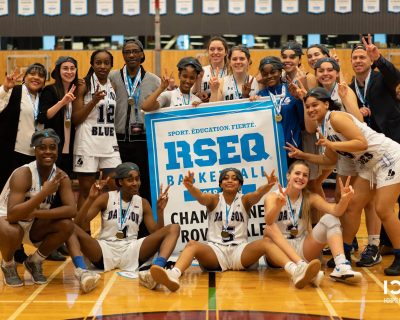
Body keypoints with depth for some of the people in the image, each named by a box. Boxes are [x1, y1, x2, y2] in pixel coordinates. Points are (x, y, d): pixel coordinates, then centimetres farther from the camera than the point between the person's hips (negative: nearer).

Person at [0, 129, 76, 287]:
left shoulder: (61, 176, -12)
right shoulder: (23, 174, -27)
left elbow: (72, 210, -24)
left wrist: (35, 213, -33)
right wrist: (44, 192, -45)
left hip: (33, 225, 5)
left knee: (66, 225, -21)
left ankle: (34, 262, 4)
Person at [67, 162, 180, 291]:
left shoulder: (143, 203, 12)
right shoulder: (106, 198, 5)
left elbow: (157, 234, 7)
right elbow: (78, 224, -3)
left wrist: (160, 210, -5)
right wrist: (90, 199, -15)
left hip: (131, 252, 2)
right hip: (105, 250, -2)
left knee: (173, 228, -17)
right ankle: (82, 271, -51)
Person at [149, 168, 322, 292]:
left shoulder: (244, 200, 9)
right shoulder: (214, 200, 9)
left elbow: (257, 194, -15)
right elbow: (201, 197, -15)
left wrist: (268, 186, -40)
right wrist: (190, 187, -40)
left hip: (240, 251, 0)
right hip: (215, 251, 0)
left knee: (264, 243, -27)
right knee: (192, 244, -29)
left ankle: (296, 272, -50)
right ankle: (173, 275, -59)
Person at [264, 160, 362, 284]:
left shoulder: (310, 198, 2)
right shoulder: (273, 196, -7)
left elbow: (335, 211, -17)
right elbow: (269, 221, -30)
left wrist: (344, 199, -38)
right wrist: (279, 205, -51)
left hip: (302, 250, 2)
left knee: (330, 219, -16)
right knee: (269, 229, -32)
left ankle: (341, 267, -38)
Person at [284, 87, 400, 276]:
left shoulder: (336, 117, -20)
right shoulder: (323, 128, 7)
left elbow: (362, 143, -28)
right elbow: (330, 159, 15)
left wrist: (331, 144, -31)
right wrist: (303, 155, 9)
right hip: (369, 165, 9)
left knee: (383, 210, -11)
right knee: (353, 206, 6)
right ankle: (344, 253, 15)